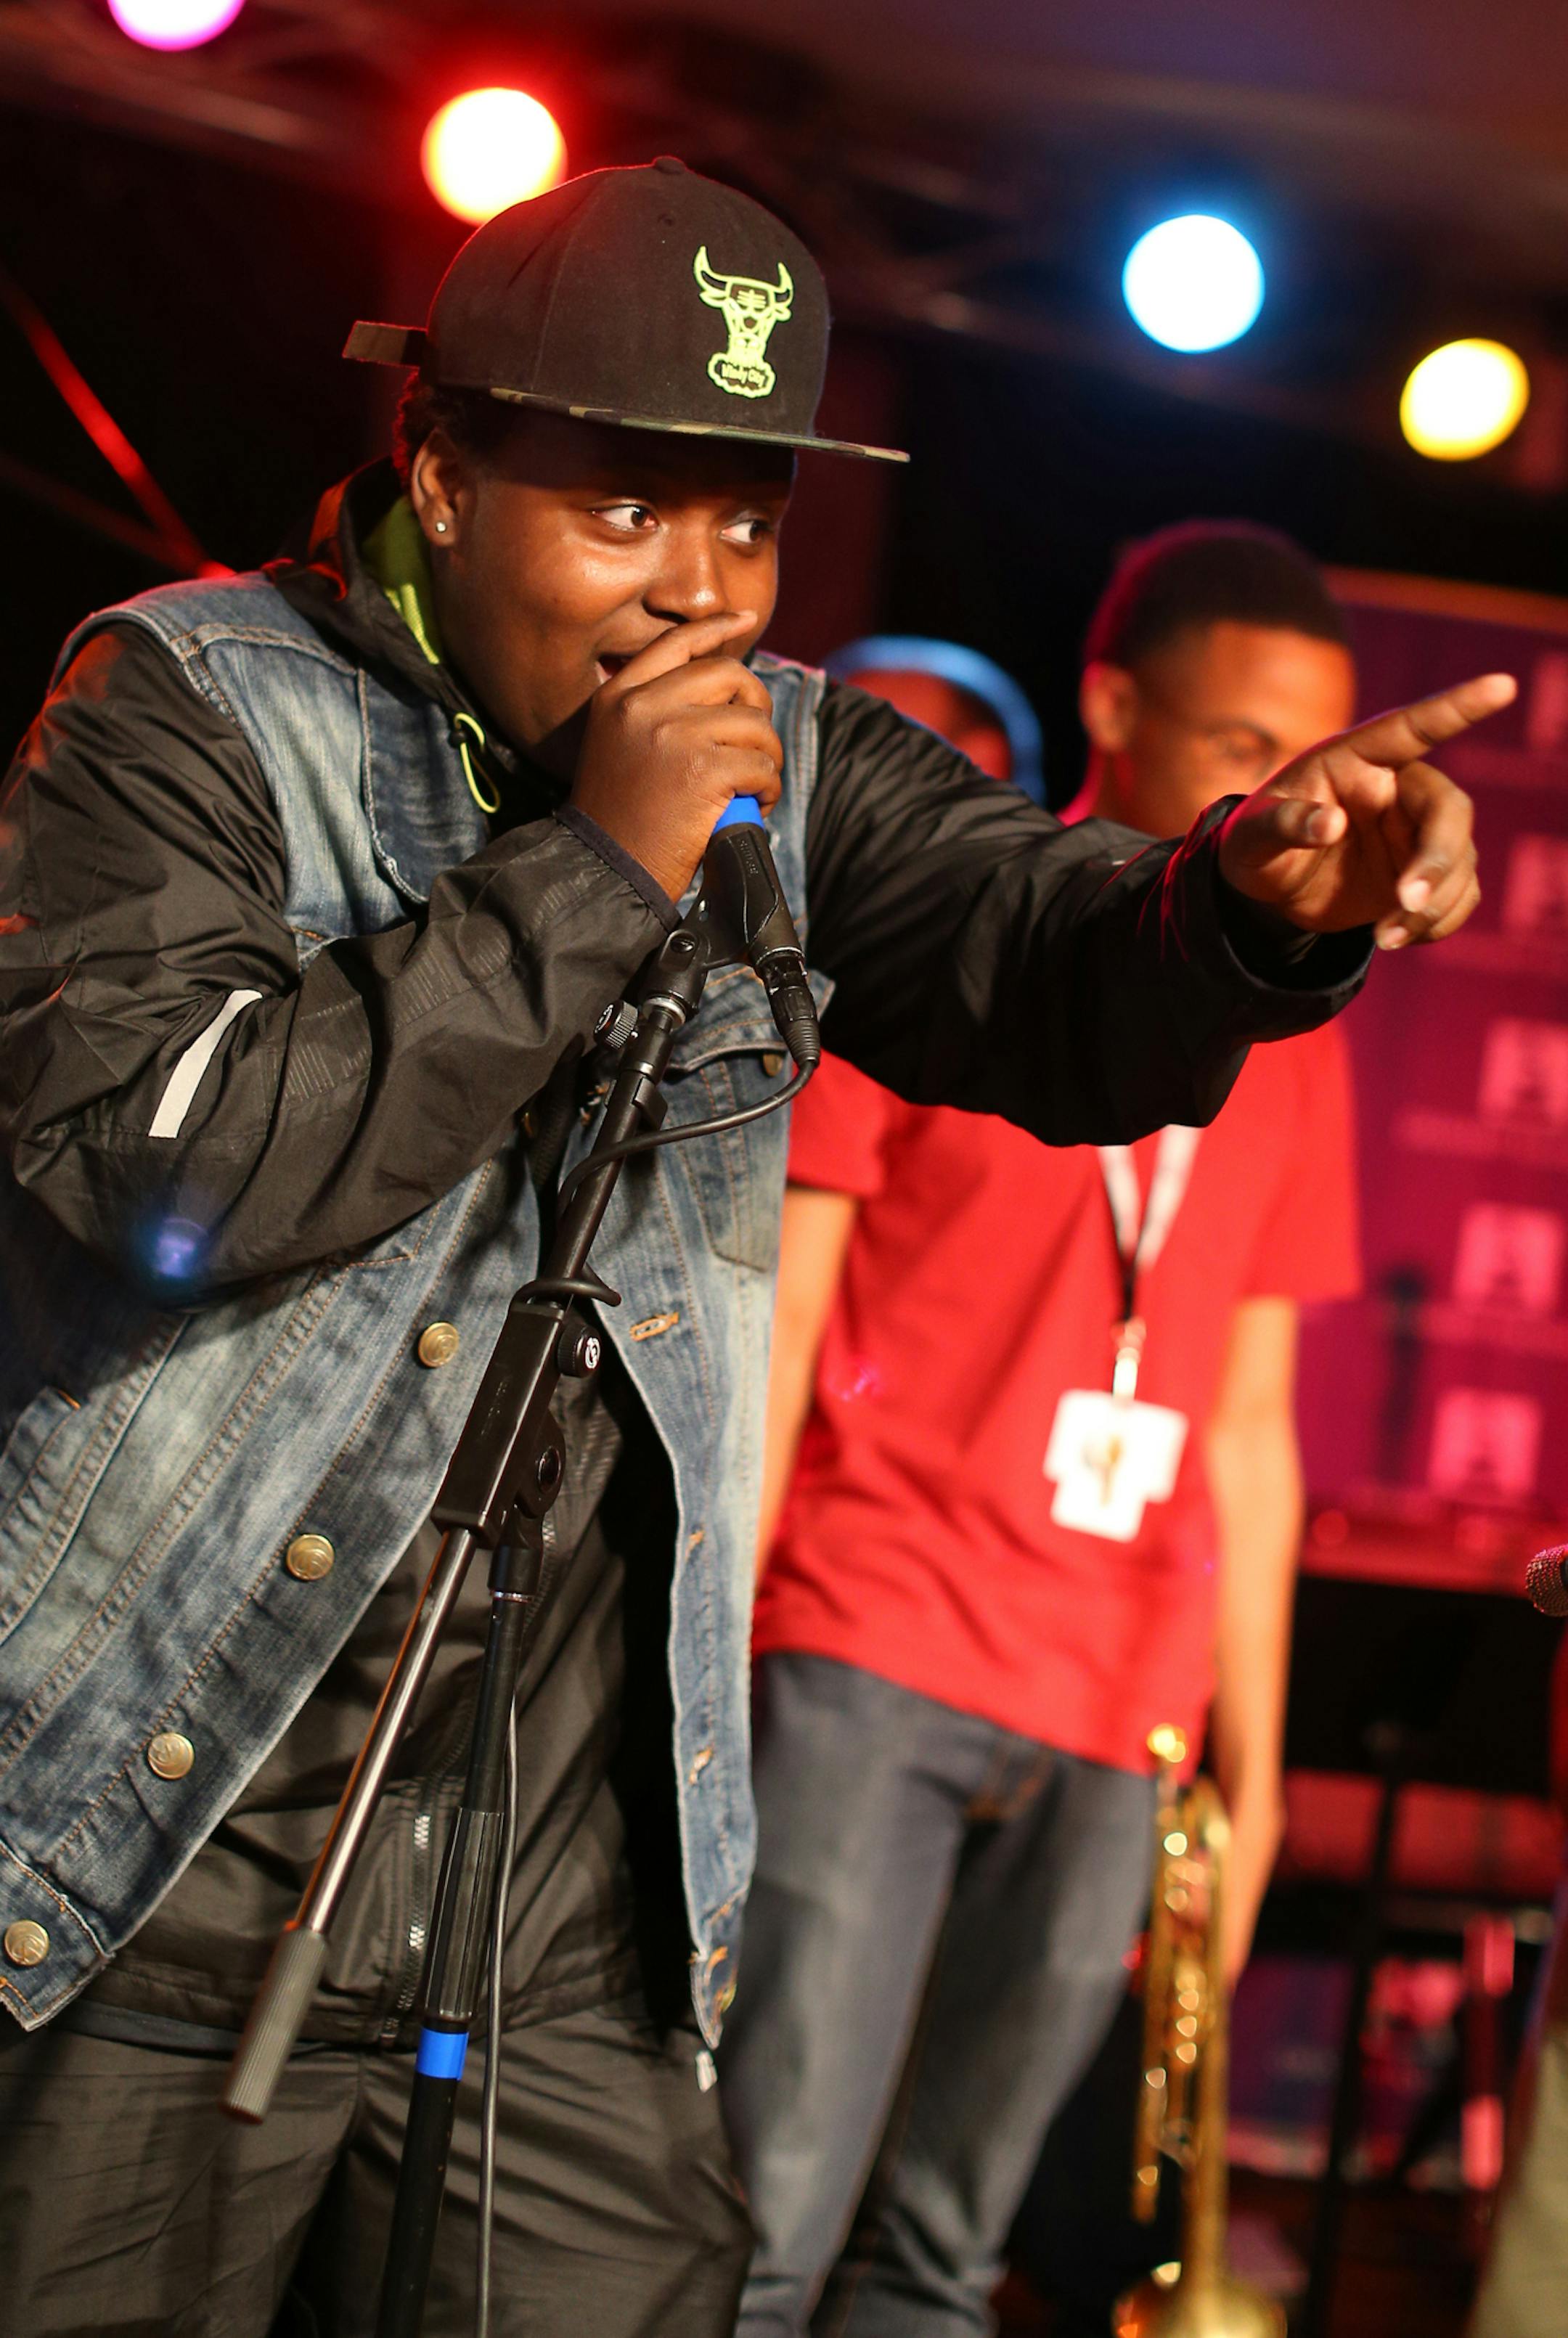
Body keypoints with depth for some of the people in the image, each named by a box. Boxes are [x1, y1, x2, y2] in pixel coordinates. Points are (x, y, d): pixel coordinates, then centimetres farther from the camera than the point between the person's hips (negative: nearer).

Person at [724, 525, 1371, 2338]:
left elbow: (1248, 1428, 18)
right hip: (873, 1661, -4)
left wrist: (1250, 1769, 14)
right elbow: (775, 1317, -1)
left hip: (1114, 1721, 5)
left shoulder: (1288, 1037, 16)